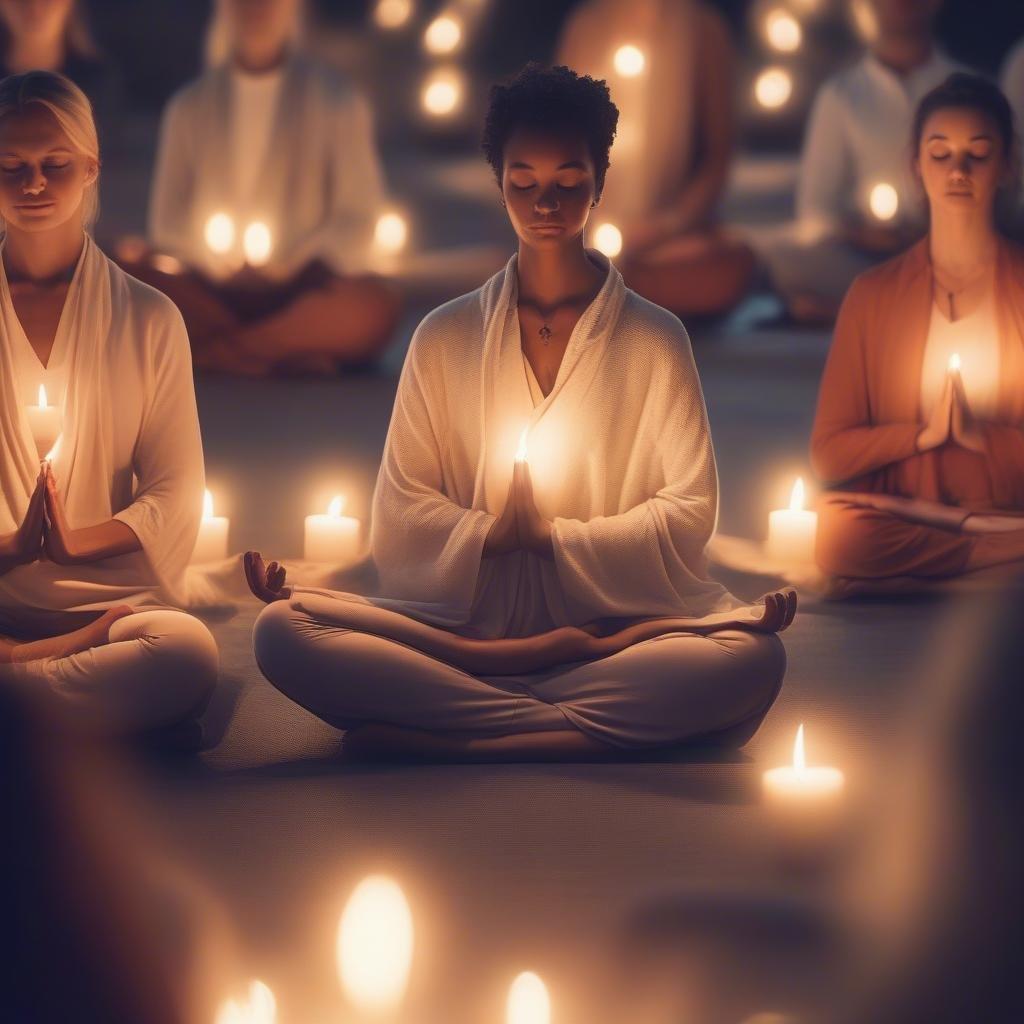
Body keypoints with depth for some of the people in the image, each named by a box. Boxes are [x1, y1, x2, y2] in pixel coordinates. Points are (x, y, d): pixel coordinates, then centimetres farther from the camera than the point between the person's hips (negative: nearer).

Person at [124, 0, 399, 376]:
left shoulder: (335, 98, 8)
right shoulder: (191, 105, 13)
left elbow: (355, 219, 2)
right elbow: (168, 222, 8)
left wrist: (288, 268, -13)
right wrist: (213, 267, -11)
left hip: (300, 292, -2)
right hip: (211, 293, 2)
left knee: (374, 305, -36)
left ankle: (209, 346, -31)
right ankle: (289, 351, -30)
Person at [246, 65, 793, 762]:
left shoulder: (654, 339, 10)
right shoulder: (445, 337, 13)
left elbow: (687, 515, 4)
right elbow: (402, 514, 8)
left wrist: (551, 537, -5)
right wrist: (496, 536, -9)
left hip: (618, 617, -1)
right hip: (460, 618, 1)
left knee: (755, 656, -34)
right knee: (282, 631, -27)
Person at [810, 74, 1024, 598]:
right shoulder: (875, 294, 10)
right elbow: (828, 453, 5)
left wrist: (981, 435, -14)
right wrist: (924, 433, -10)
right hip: (903, 517, 4)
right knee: (832, 531, -34)